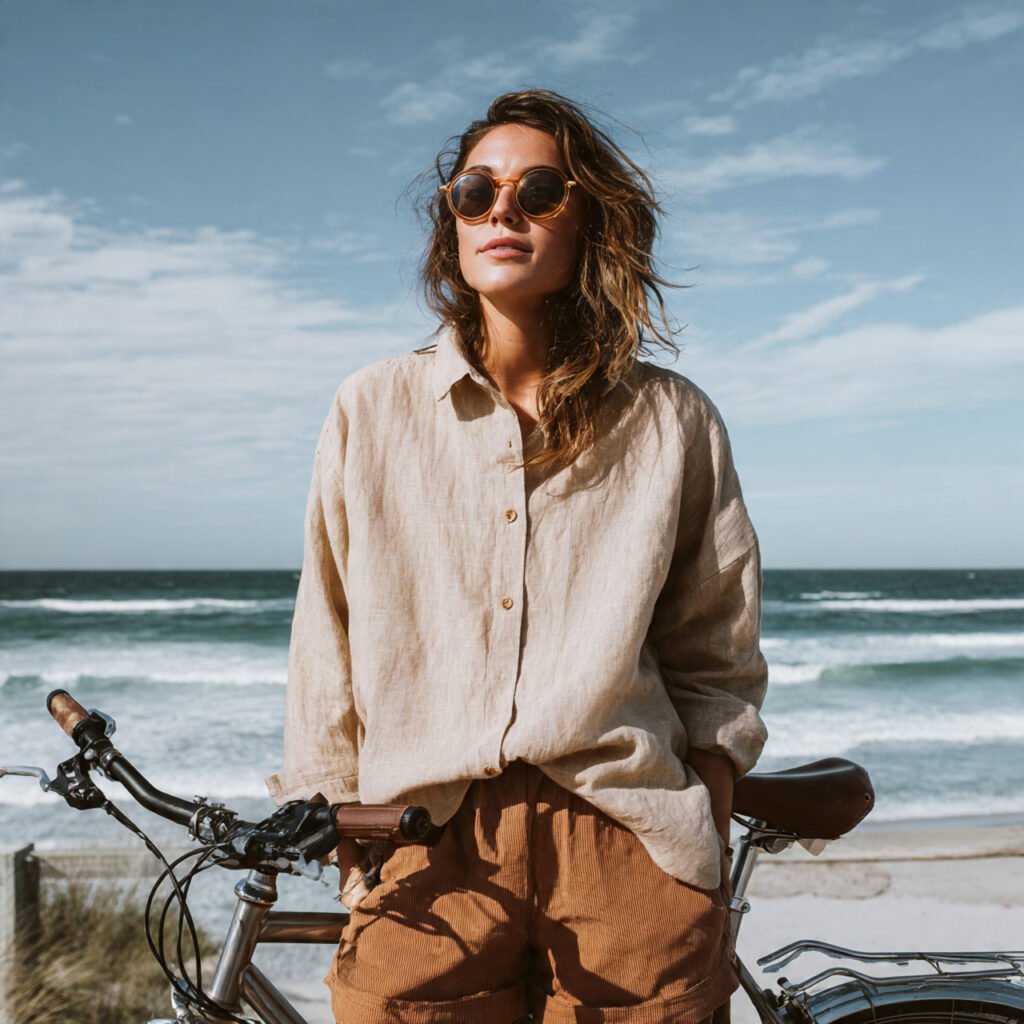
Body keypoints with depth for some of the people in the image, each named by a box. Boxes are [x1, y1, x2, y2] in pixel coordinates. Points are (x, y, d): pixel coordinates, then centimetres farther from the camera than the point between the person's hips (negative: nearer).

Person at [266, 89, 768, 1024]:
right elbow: (329, 652, 9)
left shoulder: (673, 422, 5)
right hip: (428, 849, 0)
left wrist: (711, 864, 4)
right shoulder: (374, 410, 5)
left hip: (628, 843, 0)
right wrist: (341, 840, 9)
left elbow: (716, 664, 10)